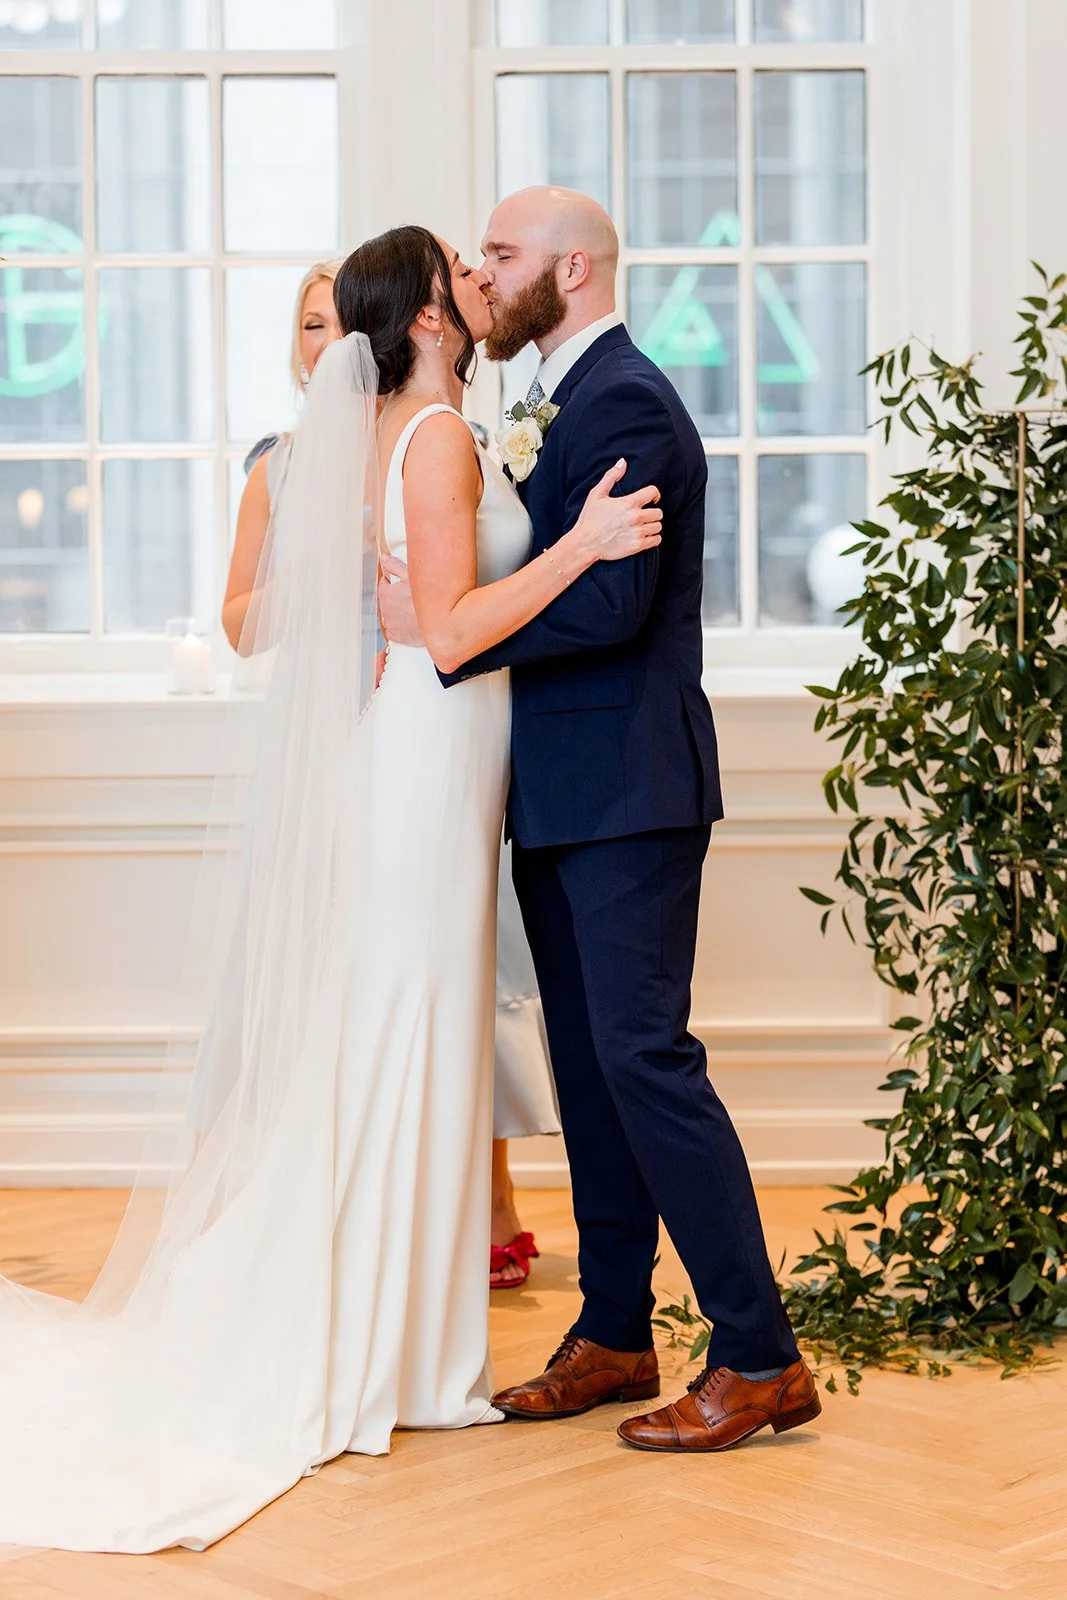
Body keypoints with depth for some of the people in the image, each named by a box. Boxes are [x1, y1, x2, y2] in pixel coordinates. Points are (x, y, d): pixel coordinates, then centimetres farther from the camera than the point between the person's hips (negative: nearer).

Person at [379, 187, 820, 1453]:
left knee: (642, 1053, -11)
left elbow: (610, 599, -23)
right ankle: (614, 1335, 21)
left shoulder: (625, 401, -14)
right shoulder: (568, 401, 18)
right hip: (566, 791, 10)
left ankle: (759, 1357, -5)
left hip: (627, 789, -10)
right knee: (588, 1061, 12)